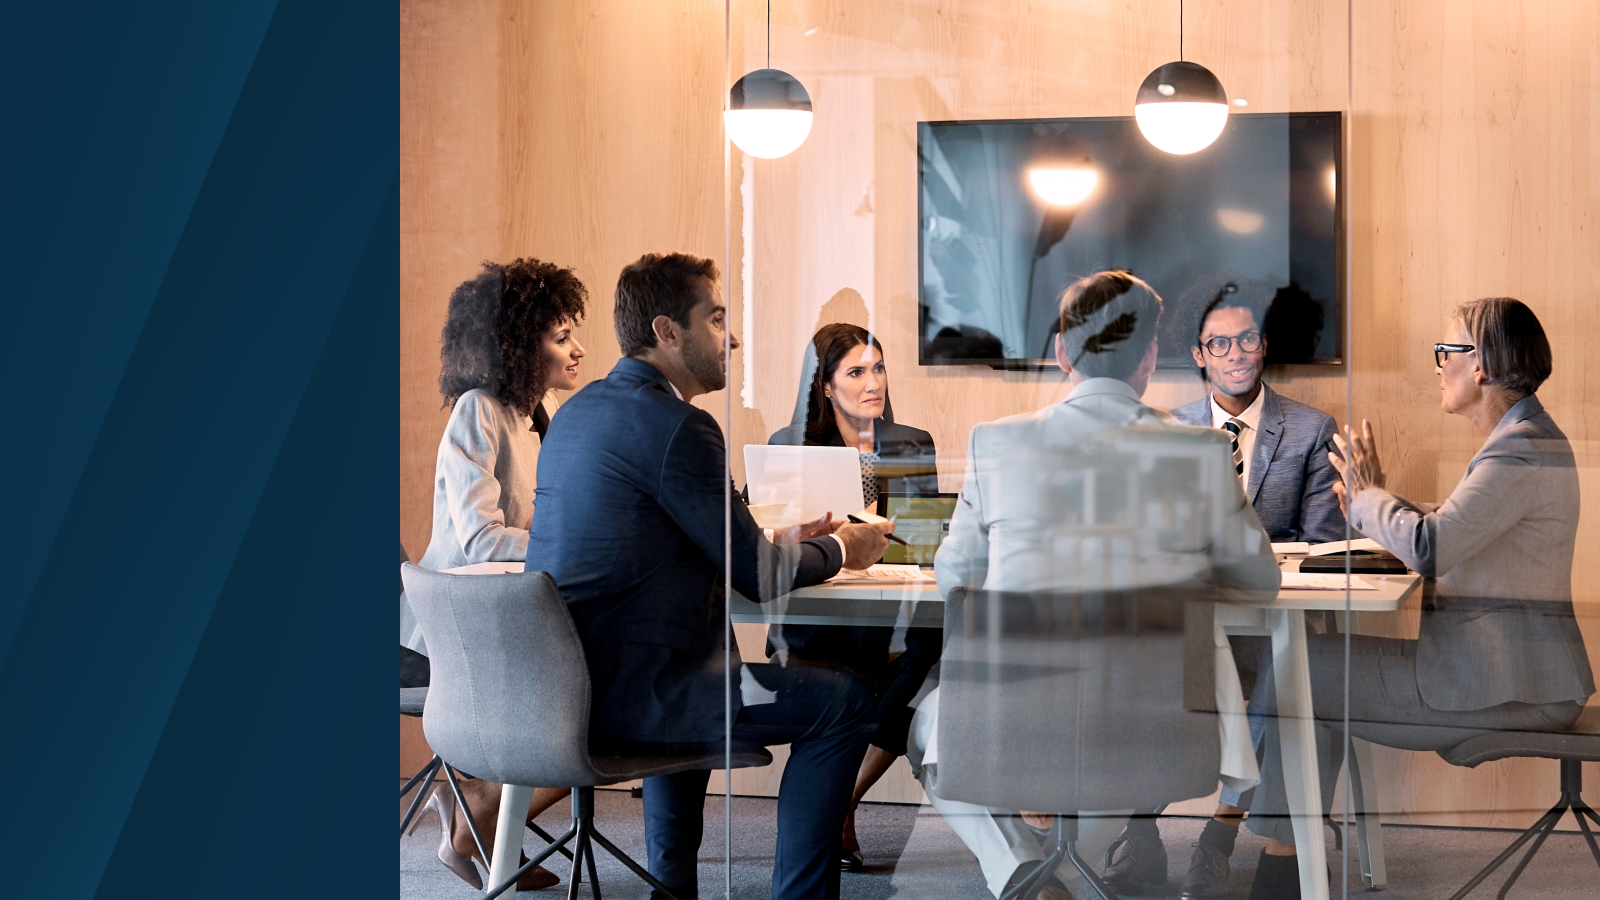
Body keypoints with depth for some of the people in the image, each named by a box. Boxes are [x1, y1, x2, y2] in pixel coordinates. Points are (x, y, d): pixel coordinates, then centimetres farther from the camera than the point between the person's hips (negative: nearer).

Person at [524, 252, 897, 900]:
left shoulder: (579, 410, 13)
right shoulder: (677, 426, -16)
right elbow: (759, 578, -10)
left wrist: (781, 542, 21)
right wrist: (840, 548, 9)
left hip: (560, 686, 10)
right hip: (622, 699, -10)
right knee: (843, 702, -1)